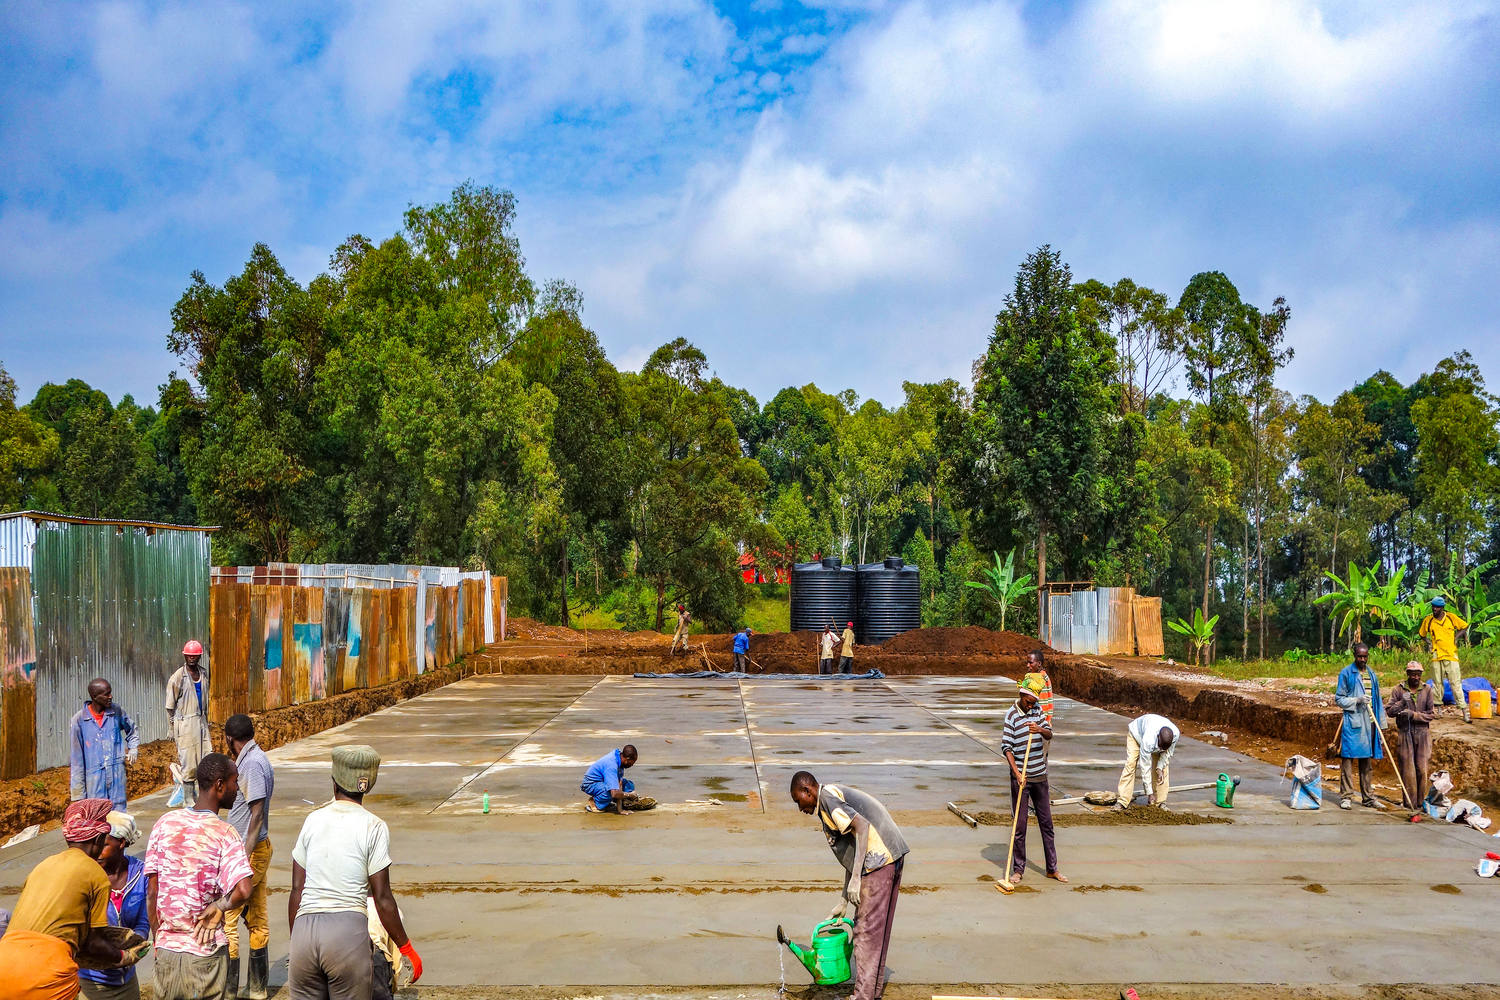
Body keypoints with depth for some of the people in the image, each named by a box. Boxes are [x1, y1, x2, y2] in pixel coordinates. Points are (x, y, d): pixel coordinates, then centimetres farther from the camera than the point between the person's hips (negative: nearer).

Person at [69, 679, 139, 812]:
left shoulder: (117, 712, 4)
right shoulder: (79, 720, -4)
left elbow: (132, 731, 27)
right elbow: (76, 757, 0)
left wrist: (133, 750, 10)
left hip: (117, 772, 2)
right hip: (94, 775, -2)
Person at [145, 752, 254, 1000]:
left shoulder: (165, 822, -1)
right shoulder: (224, 833, -13)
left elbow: (151, 891, 2)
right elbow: (243, 891, -27)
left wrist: (157, 939, 11)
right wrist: (218, 908, -8)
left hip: (167, 946, 4)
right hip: (206, 952, -4)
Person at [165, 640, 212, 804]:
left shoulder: (203, 673, 11)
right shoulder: (178, 677, -8)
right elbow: (170, 706, -4)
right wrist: (173, 730, -3)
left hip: (201, 721, 6)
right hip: (185, 722, -6)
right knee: (189, 764, -4)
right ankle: (189, 800, 3)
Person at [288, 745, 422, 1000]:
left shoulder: (313, 820, 10)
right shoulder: (374, 827, 0)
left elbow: (296, 889, 11)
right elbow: (382, 898, -2)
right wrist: (407, 948, 7)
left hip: (304, 930, 3)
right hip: (349, 929, -3)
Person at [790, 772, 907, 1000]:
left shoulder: (827, 797, -6)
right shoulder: (839, 795, 24)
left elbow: (862, 826, -20)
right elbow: (850, 856, 26)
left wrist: (856, 878, -22)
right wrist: (842, 903, 27)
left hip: (878, 859, -10)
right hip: (892, 857, 10)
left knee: (867, 930, -5)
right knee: (876, 928, 18)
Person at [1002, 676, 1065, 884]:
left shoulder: (1037, 709, 5)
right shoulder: (1012, 715, -10)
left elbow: (1049, 735, 3)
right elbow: (1006, 747, -13)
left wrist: (1040, 730, -21)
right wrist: (1017, 773, -22)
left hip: (1040, 776, 5)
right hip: (1020, 778, -5)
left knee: (1046, 822, 11)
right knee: (1019, 826, 1)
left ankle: (1052, 868, 20)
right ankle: (1018, 869, 12)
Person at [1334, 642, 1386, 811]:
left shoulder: (1372, 674, 15)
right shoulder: (1346, 673, -2)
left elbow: (1377, 700, 18)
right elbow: (1338, 699, -3)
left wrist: (1381, 723, 13)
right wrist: (1357, 700, -18)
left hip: (1369, 723, 6)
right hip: (1352, 722, -6)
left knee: (1366, 761, 11)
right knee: (1348, 759, -8)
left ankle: (1367, 798, 16)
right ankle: (1346, 796, -5)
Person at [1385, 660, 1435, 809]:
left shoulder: (1427, 690, 5)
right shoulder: (1398, 690, 3)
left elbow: (1430, 714, 1)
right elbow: (1389, 711, -1)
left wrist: (1413, 714, -14)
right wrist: (1402, 702, -16)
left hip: (1422, 733, 1)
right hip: (1404, 733, -1)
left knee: (1422, 769, -1)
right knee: (1407, 769, -2)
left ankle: (1421, 802, 9)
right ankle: (1410, 803, 3)